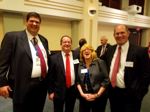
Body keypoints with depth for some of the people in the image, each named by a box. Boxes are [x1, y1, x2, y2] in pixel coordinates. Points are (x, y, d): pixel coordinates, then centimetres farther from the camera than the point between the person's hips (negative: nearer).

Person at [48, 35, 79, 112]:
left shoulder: (76, 57, -1)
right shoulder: (54, 58, -8)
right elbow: (50, 76, -5)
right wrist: (50, 91, -5)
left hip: (73, 90, 2)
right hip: (58, 91, -2)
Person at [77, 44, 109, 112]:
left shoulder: (100, 62, -7)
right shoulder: (79, 65, 1)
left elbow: (106, 80, -9)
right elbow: (78, 81, 2)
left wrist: (97, 94, -12)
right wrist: (82, 93, -10)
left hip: (98, 97, -2)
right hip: (84, 97, 2)